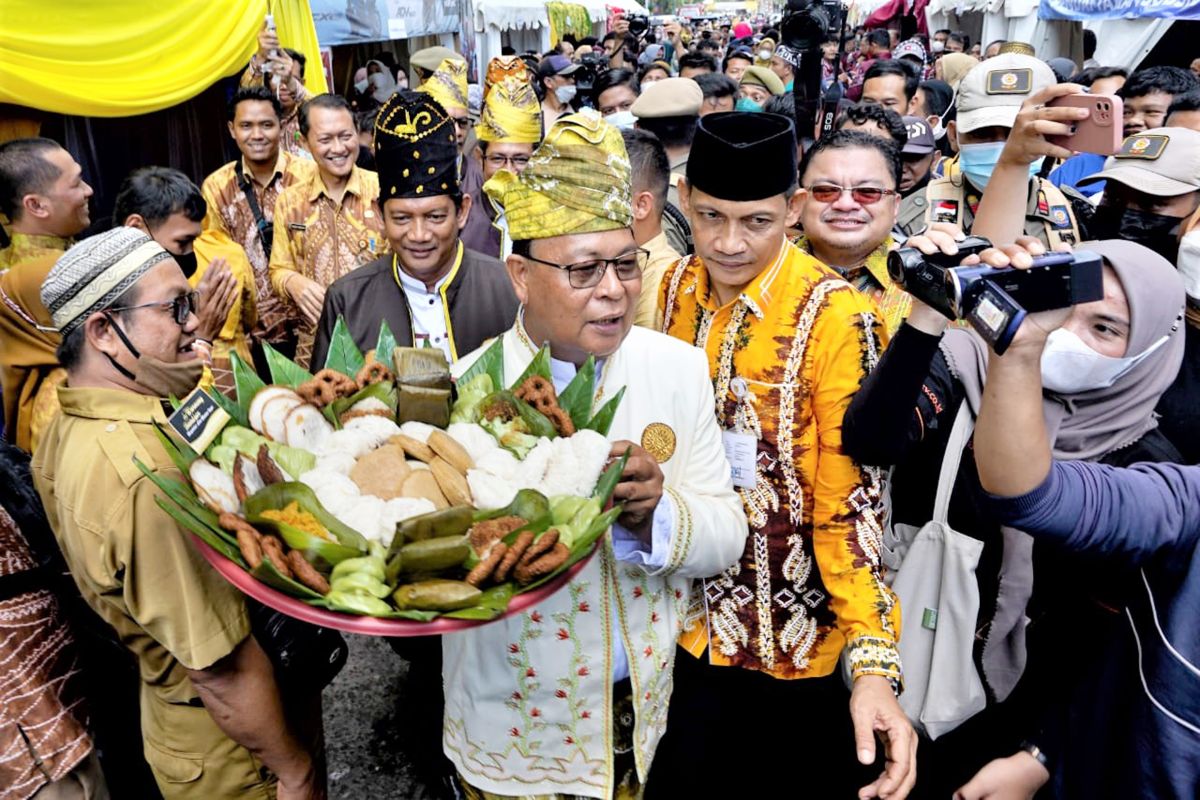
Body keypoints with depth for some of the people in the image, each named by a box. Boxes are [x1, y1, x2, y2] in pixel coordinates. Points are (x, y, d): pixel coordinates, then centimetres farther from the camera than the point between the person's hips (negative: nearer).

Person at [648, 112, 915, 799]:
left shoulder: (836, 317, -21)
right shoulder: (676, 289, -3)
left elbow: (850, 502, -19)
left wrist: (874, 665, -25)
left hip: (791, 641, -5)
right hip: (688, 620, 5)